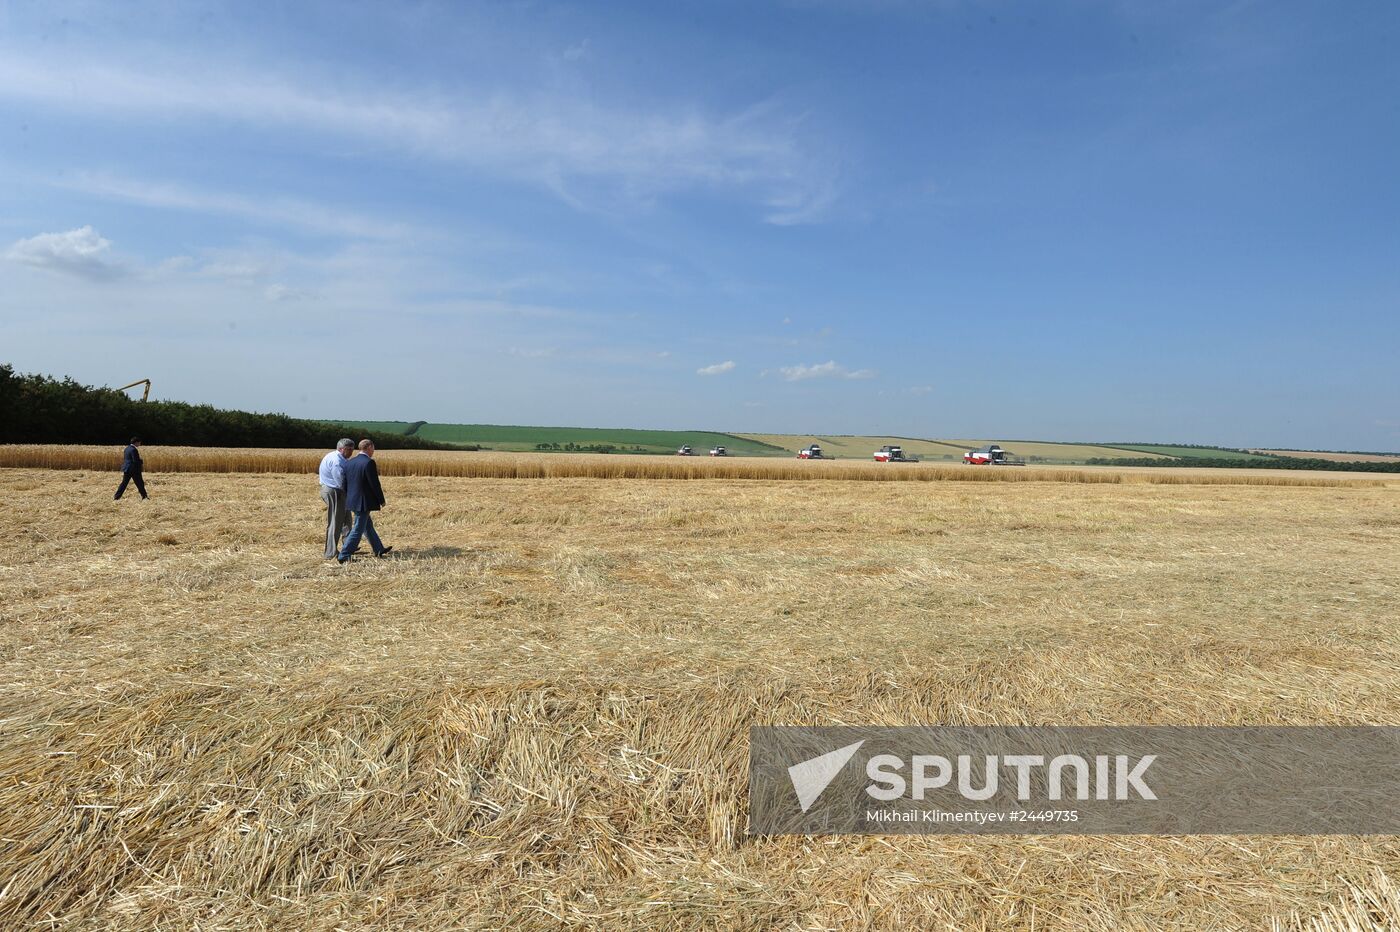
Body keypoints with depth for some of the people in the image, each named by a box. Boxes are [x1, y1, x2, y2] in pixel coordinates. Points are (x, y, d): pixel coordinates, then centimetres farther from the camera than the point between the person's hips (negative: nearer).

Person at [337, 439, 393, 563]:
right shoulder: (369, 462, -18)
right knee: (358, 529, -1)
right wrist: (381, 500, -5)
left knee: (368, 525, 20)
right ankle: (343, 556, 1)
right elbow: (375, 484, -17)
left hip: (353, 500, 9)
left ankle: (379, 550, 32)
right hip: (363, 502, -9)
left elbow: (345, 483, 11)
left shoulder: (349, 462, 6)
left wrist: (349, 498, 21)